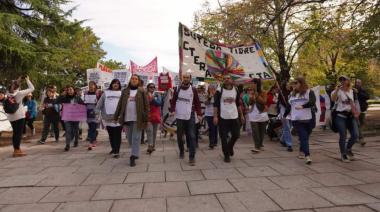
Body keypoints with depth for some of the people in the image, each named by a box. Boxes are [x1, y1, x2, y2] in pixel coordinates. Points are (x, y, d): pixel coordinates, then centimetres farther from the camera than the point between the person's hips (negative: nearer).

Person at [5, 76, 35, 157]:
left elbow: (13, 87, 24)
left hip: (11, 116, 6)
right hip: (19, 116, -6)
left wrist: (18, 80, 20)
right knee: (19, 133, -1)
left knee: (15, 133, 14)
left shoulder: (8, 93, 2)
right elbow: (32, 88, -7)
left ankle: (16, 149, 20)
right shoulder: (19, 93, -13)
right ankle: (17, 150, 1)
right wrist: (27, 80, 3)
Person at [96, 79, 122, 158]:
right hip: (108, 118, 2)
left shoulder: (122, 93, 7)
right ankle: (113, 149, 30)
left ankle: (116, 151, 2)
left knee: (117, 135, -2)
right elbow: (100, 103, 7)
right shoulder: (106, 93, 10)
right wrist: (97, 111, -5)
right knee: (111, 135, 13)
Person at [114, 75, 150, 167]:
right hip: (127, 118, 4)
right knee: (130, 138, 12)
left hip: (137, 119, -4)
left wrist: (146, 118, -10)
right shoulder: (125, 91, 11)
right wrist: (116, 116, 6)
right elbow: (120, 104, 10)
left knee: (136, 138, -4)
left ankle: (133, 157, -2)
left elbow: (146, 105, -4)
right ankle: (135, 153, 31)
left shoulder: (142, 91, 1)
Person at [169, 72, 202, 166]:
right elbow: (173, 101, 3)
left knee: (191, 136, -6)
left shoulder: (193, 90, 2)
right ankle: (181, 151, 36)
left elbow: (197, 103, 3)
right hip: (179, 116, 1)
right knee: (179, 135, 13)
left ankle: (192, 157, -2)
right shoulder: (177, 89, 4)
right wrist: (172, 110, -14)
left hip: (190, 116, -1)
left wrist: (199, 114, -7)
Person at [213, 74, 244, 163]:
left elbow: (238, 104, 14)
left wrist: (241, 115, 13)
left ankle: (230, 147, 38)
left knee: (236, 135, 8)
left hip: (234, 117, 3)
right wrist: (215, 116, -11)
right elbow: (216, 104, -4)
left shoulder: (236, 90, 8)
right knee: (224, 137, 0)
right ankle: (226, 155, 15)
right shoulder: (219, 91, -3)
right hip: (223, 118, -3)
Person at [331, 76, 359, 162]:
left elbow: (352, 103, 18)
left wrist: (355, 112, 10)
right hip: (340, 116, -5)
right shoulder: (338, 91, -7)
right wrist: (337, 89, -33)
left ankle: (348, 149, 28)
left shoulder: (352, 91, 10)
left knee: (355, 135, 0)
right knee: (343, 136, -3)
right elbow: (333, 99, -28)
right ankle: (343, 154, 13)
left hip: (350, 116, 5)